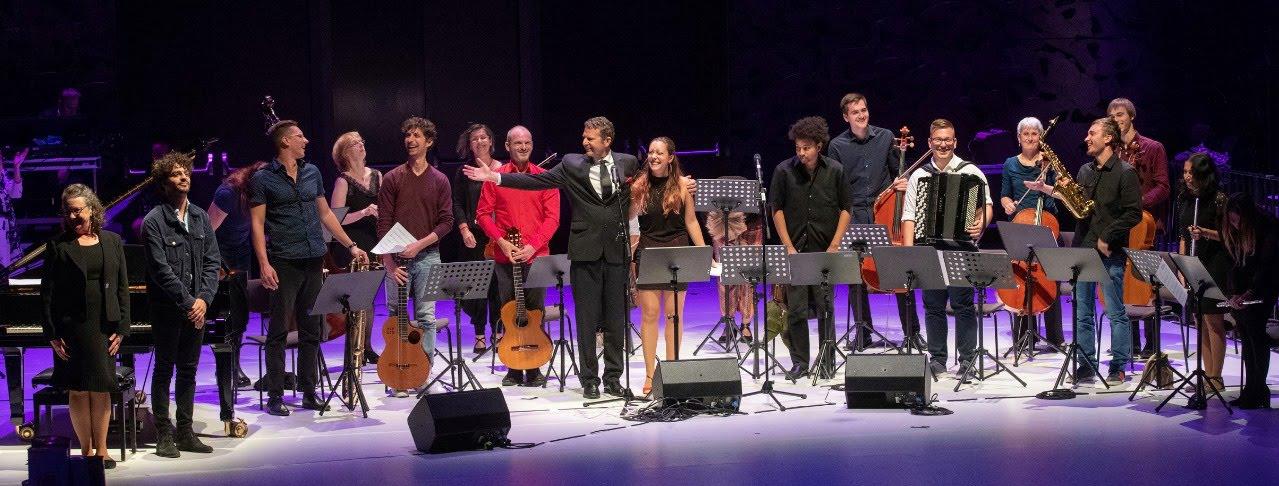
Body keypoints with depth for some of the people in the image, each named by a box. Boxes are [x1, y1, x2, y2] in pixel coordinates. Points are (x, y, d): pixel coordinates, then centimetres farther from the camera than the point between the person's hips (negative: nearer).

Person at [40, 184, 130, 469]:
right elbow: (47, 292, 0)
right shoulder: (57, 246, 1)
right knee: (78, 391, 0)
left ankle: (101, 449, 10)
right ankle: (86, 450, 8)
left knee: (101, 390, 3)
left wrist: (121, 328, 0)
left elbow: (122, 288, 8)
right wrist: (53, 335, -6)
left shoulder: (112, 242, 8)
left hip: (104, 327, 2)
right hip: (72, 327, -2)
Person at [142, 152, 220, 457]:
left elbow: (212, 262, 7)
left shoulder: (200, 217, 9)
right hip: (167, 309, -5)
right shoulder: (154, 221, -8)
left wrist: (203, 298, -7)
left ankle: (185, 433, 18)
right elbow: (161, 269, -14)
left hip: (196, 308, 5)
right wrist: (188, 302, -16)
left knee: (189, 370, 11)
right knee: (164, 369, 2)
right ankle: (164, 435, 7)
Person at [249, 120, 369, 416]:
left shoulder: (312, 172, 14)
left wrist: (351, 246, 16)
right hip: (284, 263, -5)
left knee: (311, 330, 8)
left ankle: (309, 392, 15)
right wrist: (264, 264, -15)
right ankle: (275, 396, 2)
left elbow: (325, 214, 20)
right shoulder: (263, 179, -2)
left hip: (314, 261, 5)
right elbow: (257, 223, -6)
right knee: (279, 330, -2)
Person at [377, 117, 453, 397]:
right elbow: (384, 224, -1)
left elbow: (446, 222, 2)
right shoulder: (392, 179, 3)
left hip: (427, 256, 1)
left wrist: (420, 244, -12)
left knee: (426, 318, 1)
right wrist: (390, 262, -10)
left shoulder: (439, 181, 7)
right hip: (396, 258, -1)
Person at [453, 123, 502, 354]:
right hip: (474, 237, 0)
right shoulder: (464, 173, 6)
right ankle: (479, 335, 6)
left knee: (498, 284, -2)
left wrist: (504, 231, -3)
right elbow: (457, 205, 5)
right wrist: (464, 230, -8)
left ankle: (498, 332, 10)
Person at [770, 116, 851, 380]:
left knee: (825, 307, 2)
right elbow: (777, 210, 3)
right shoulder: (784, 170, 0)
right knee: (795, 309, 0)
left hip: (825, 251, 0)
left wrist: (835, 245, -2)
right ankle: (799, 362, 9)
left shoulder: (835, 171, 2)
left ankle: (827, 361, 13)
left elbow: (845, 210, 7)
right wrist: (789, 246, -3)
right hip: (795, 249, 0)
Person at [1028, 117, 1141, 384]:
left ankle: (1119, 367, 6)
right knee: (1083, 313, 8)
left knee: (1115, 313, -1)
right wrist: (1049, 190, 5)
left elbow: (1133, 213, -11)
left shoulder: (1124, 172, -6)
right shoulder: (1085, 171, 15)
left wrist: (1108, 238, -14)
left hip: (1109, 253, -7)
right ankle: (1086, 366, 14)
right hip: (1082, 249, 7)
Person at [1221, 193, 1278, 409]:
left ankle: (1257, 391, -11)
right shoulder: (1231, 231, 0)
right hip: (1241, 288, 5)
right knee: (1246, 336, 1)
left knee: (1255, 333, -13)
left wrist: (1250, 292, -29)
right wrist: (1234, 294, -13)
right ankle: (1251, 390, 3)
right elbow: (1234, 263, 0)